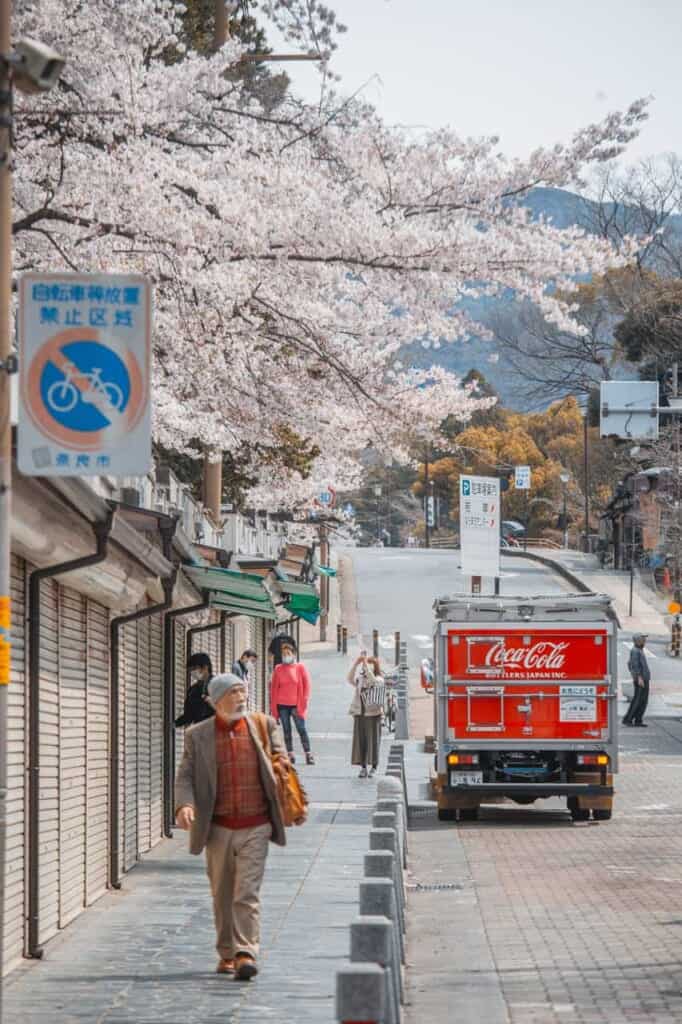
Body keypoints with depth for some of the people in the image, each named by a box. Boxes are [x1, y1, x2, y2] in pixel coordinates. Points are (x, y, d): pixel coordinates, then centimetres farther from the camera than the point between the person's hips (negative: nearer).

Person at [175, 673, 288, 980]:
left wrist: (280, 764, -10)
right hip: (219, 828, 1)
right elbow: (184, 776, 0)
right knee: (222, 896, 10)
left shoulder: (264, 726, 5)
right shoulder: (198, 736, 2)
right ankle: (227, 954, 23)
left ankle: (246, 953, -14)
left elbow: (281, 761, 15)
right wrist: (184, 805, -19)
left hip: (255, 828, -1)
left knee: (247, 893, -11)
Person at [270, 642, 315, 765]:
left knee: (302, 729, -5)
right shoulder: (278, 669, 7)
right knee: (286, 731, 4)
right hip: (282, 705, 2)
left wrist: (303, 703, -5)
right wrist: (273, 707, 4)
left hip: (296, 705, -2)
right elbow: (274, 688, 10)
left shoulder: (300, 667, 2)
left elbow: (307, 686, 2)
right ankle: (290, 755, 8)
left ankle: (308, 755, -2)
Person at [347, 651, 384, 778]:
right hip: (359, 713, 4)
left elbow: (373, 680, -23)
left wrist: (365, 663, -25)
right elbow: (350, 679, -9)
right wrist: (356, 662, -18)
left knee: (373, 740, -1)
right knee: (360, 740, 3)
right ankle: (363, 767, 9)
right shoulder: (360, 679, 10)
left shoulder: (379, 680, -2)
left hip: (372, 714, -4)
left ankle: (373, 767, 7)